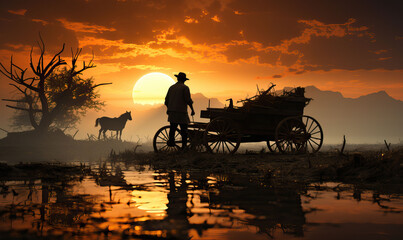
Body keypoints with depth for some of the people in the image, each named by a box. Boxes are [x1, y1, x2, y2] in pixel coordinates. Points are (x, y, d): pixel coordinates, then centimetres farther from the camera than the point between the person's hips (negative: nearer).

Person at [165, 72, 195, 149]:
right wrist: (192, 110, -1)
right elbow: (188, 100, -11)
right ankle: (184, 145, -4)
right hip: (181, 111, -5)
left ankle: (171, 141, 8)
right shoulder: (185, 87, -5)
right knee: (184, 129, -1)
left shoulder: (172, 87, 12)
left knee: (173, 127, 15)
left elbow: (167, 100, 14)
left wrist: (168, 108, 29)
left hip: (171, 111, 5)